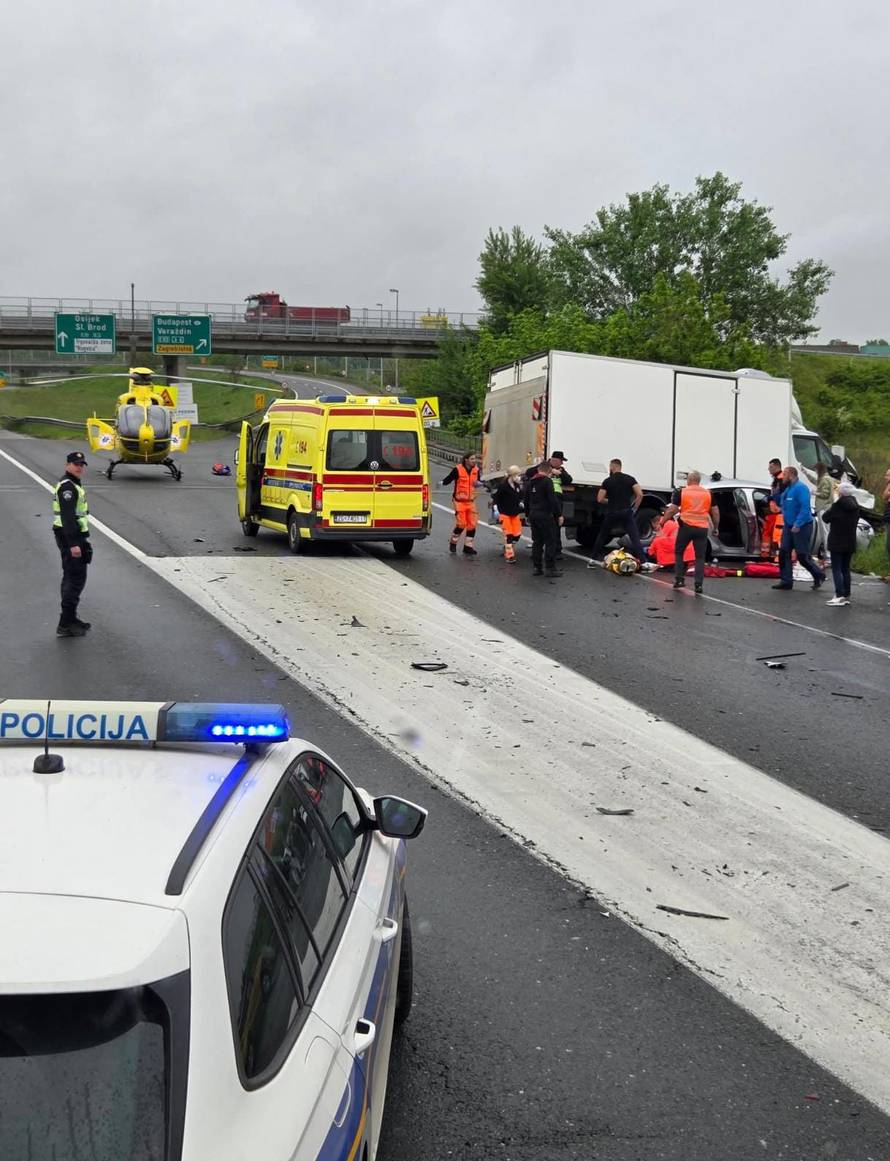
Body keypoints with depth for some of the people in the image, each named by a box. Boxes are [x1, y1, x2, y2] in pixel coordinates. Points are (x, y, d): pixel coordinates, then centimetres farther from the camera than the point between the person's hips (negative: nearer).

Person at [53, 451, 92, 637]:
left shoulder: (73, 485, 18)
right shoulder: (67, 487, -16)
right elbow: (67, 517, -24)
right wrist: (73, 544, -28)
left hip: (73, 537, 11)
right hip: (70, 537, -11)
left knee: (71, 577, 17)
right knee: (76, 579, -10)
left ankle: (70, 618, 27)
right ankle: (65, 625, -11)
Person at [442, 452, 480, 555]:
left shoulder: (476, 470, 4)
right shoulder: (457, 469, -13)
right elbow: (447, 480, -11)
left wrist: (478, 483, -5)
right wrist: (442, 483, -32)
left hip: (471, 501, 5)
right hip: (459, 501, -5)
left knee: (472, 524, 1)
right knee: (461, 524, -7)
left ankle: (468, 546, 11)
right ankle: (453, 543, 18)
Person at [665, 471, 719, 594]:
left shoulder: (681, 492, 0)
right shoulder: (708, 494, 8)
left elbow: (672, 510, -3)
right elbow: (715, 512, 9)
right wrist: (715, 528, 20)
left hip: (686, 526, -2)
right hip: (702, 528, 2)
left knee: (679, 552, 16)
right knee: (700, 557, 7)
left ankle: (679, 580, 13)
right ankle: (698, 584, -2)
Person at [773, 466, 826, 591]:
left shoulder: (800, 488, -16)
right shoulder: (788, 488, 13)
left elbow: (805, 508, -25)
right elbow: (782, 504, 24)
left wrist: (797, 524, -30)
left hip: (801, 527, -9)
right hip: (789, 526, 9)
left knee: (803, 556, -4)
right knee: (784, 553, 2)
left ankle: (819, 576, 16)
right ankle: (786, 580, 6)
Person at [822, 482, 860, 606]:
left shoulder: (837, 506, -17)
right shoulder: (855, 506, 5)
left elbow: (825, 517, -7)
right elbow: (856, 522, 14)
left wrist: (828, 511, 11)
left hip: (837, 542, -6)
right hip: (850, 542, 7)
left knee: (837, 569, -5)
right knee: (846, 569, 13)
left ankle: (840, 595, -12)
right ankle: (846, 595, 15)